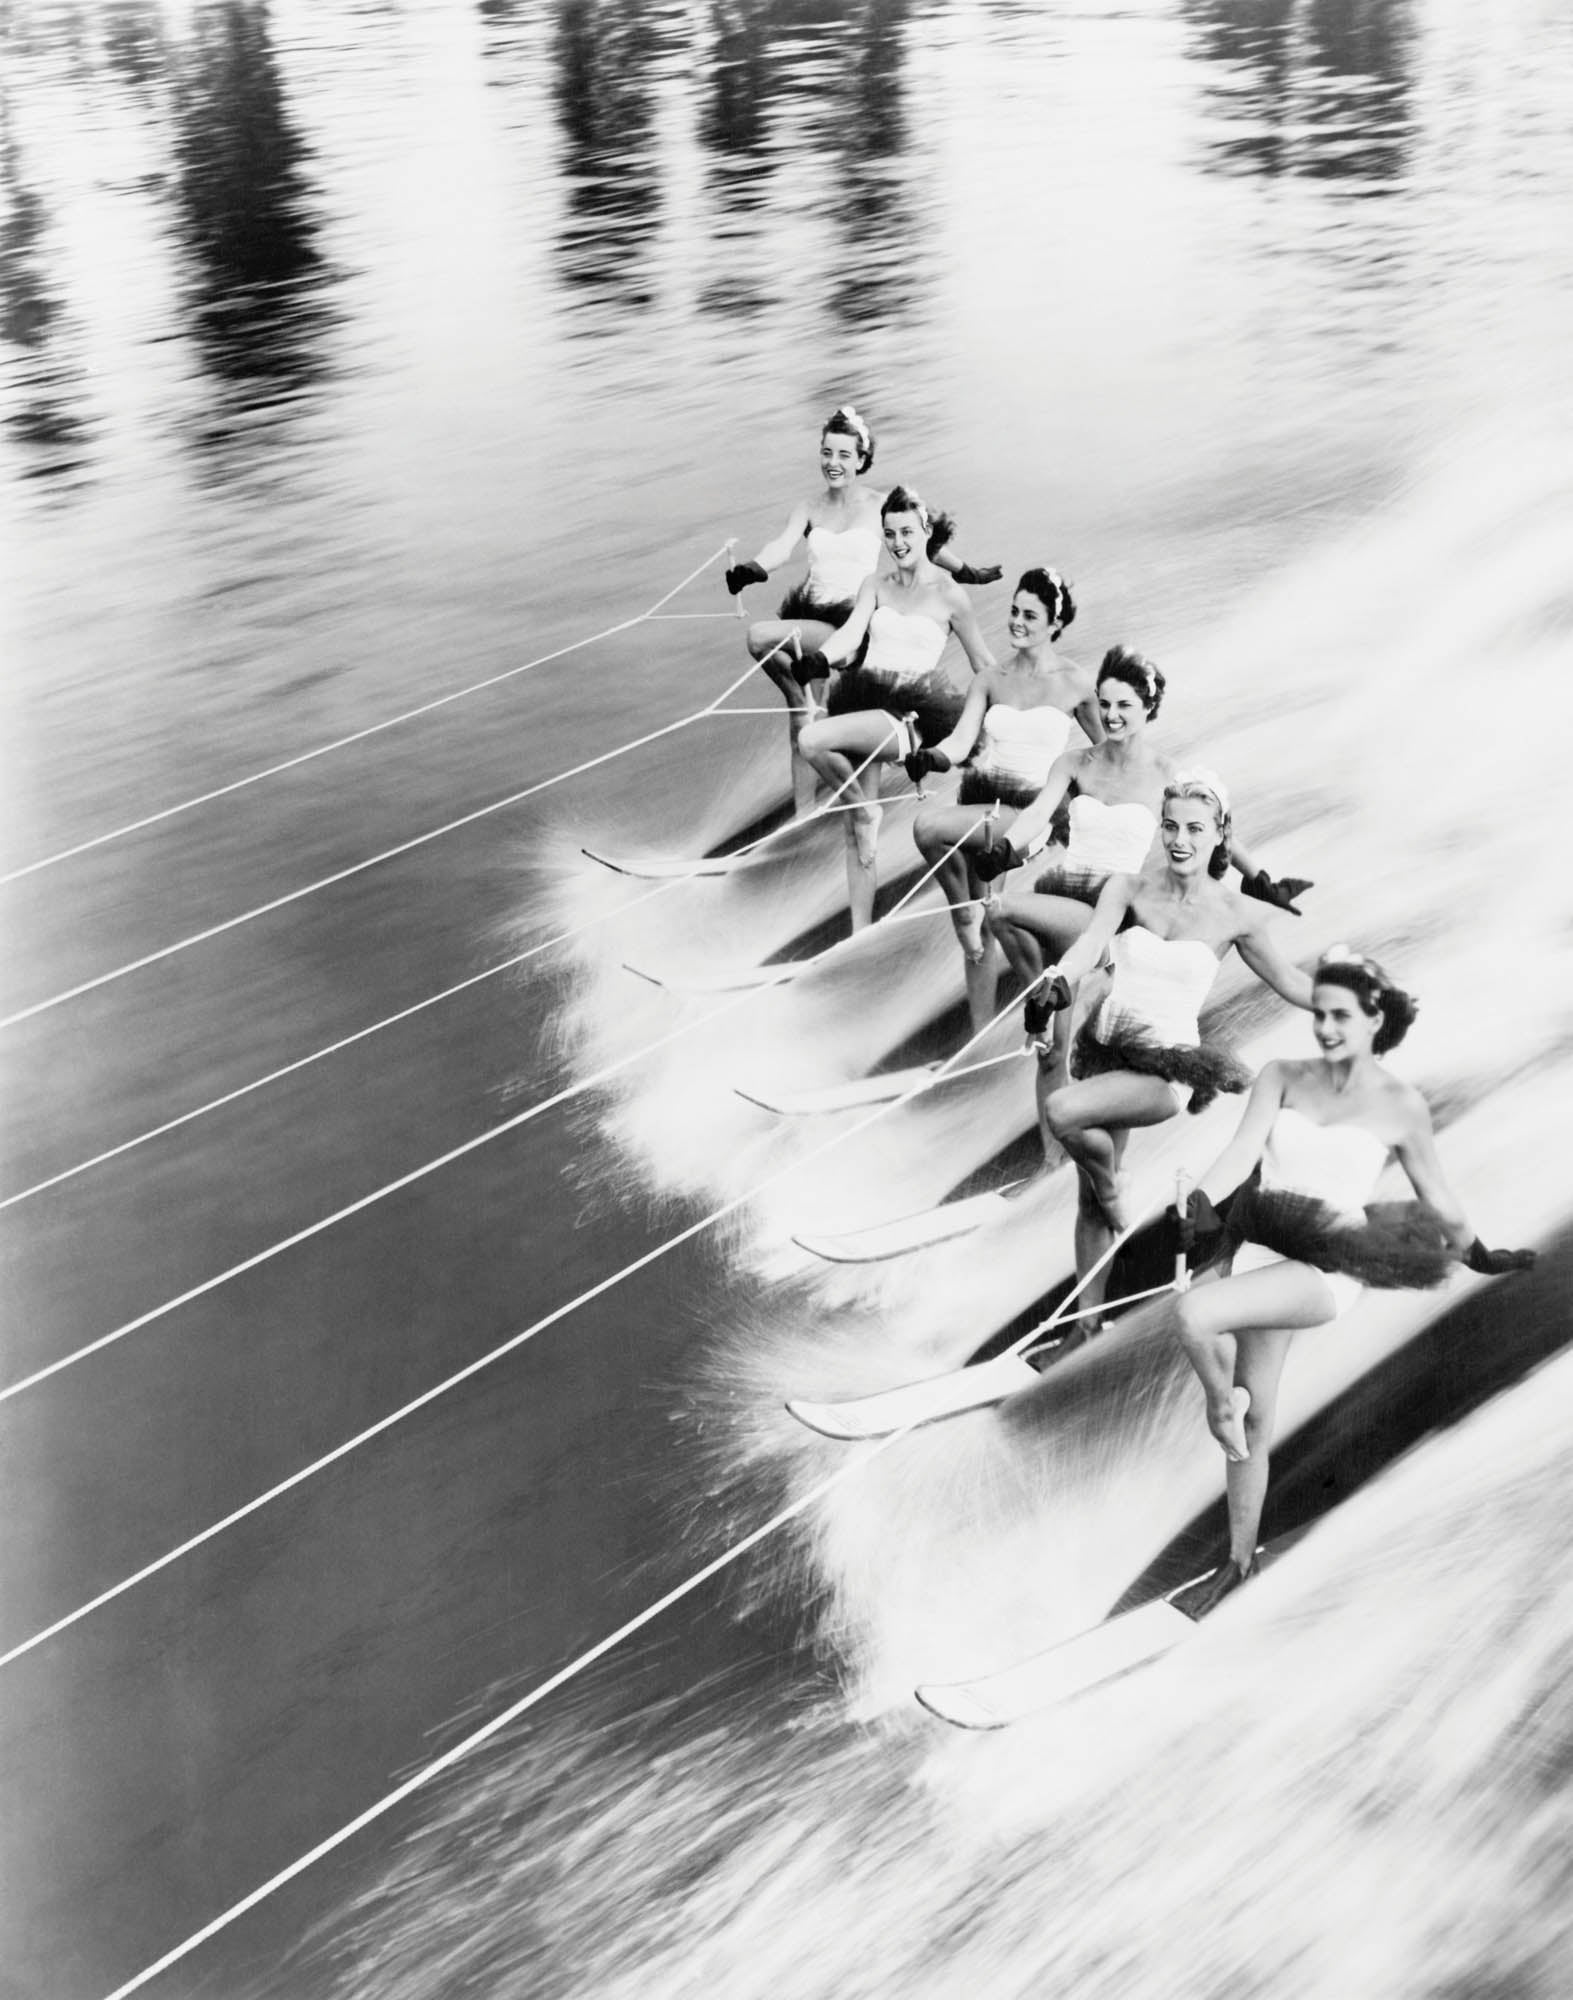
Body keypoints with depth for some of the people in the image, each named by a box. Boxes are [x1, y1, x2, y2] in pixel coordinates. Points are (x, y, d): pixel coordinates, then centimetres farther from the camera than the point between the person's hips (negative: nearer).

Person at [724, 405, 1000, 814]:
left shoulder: (881, 507, 2)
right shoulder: (808, 509, 10)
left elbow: (926, 543, 14)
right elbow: (781, 546, -6)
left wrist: (968, 573, 22)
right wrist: (751, 569, -27)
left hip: (851, 622, -5)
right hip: (808, 615, 5)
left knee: (761, 636, -29)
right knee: (799, 723, 5)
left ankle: (800, 696, -5)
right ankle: (804, 812, 15)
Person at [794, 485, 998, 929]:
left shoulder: (949, 595, 5)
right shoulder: (874, 587, 16)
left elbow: (984, 664, 12)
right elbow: (851, 633, -2)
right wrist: (819, 660, -22)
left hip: (913, 710, -5)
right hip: (865, 698, 5)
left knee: (812, 739, -29)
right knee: (856, 826, 0)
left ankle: (866, 808, -3)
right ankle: (861, 933, 7)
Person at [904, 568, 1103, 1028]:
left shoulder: (1074, 684, 2)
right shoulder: (990, 679, 8)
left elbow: (1105, 747, 16)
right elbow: (961, 741, -4)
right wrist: (929, 758, -24)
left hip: (1030, 812, -4)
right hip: (980, 800, 4)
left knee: (929, 826, -30)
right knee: (983, 930, 8)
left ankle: (966, 912, -6)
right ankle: (980, 1038, 19)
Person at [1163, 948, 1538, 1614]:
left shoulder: (1400, 1106, 1)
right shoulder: (1282, 1078, 7)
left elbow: (1437, 1200, 14)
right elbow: (1242, 1151, -5)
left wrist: (1480, 1257, 23)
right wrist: (1198, 1206, -21)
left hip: (1325, 1267, -4)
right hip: (1260, 1250, 4)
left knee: (1192, 1314, -30)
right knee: (1255, 1421, 10)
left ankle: (1222, 1403, 1)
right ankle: (1239, 1559, 28)